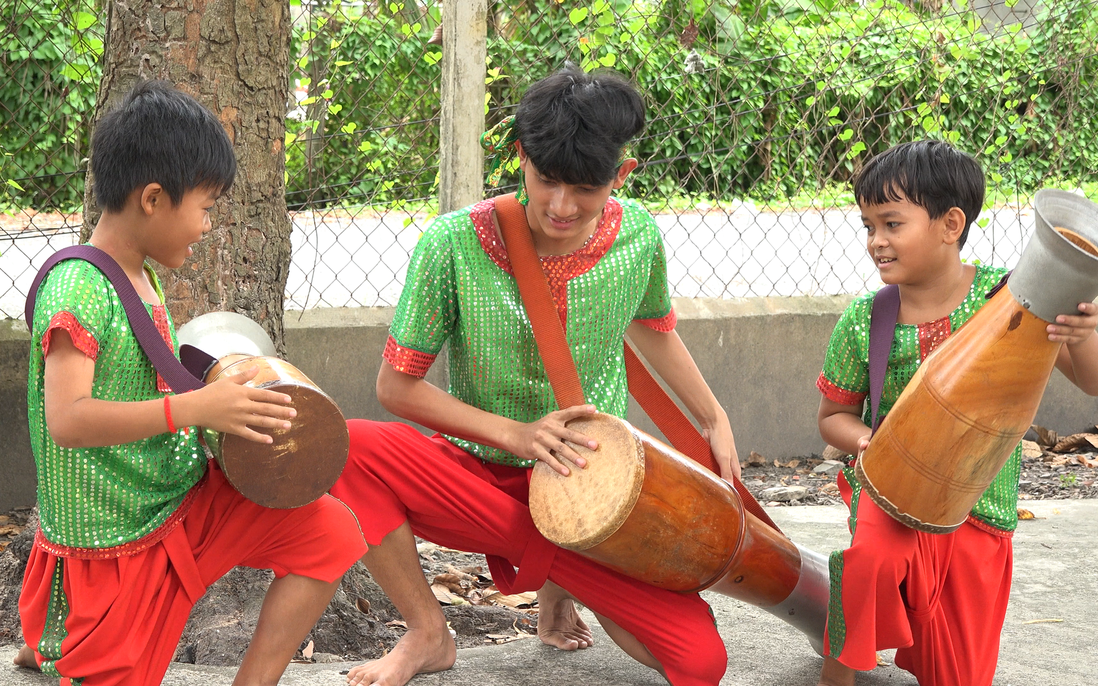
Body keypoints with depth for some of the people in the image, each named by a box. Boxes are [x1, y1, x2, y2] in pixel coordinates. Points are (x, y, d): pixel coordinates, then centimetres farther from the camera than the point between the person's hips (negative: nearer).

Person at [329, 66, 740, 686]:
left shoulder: (637, 236, -8)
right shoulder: (456, 244, -18)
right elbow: (397, 385, -10)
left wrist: (715, 419, 16)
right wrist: (515, 434, -19)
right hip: (479, 471, -2)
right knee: (348, 449, -32)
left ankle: (562, 586, 17)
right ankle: (429, 634, -8)